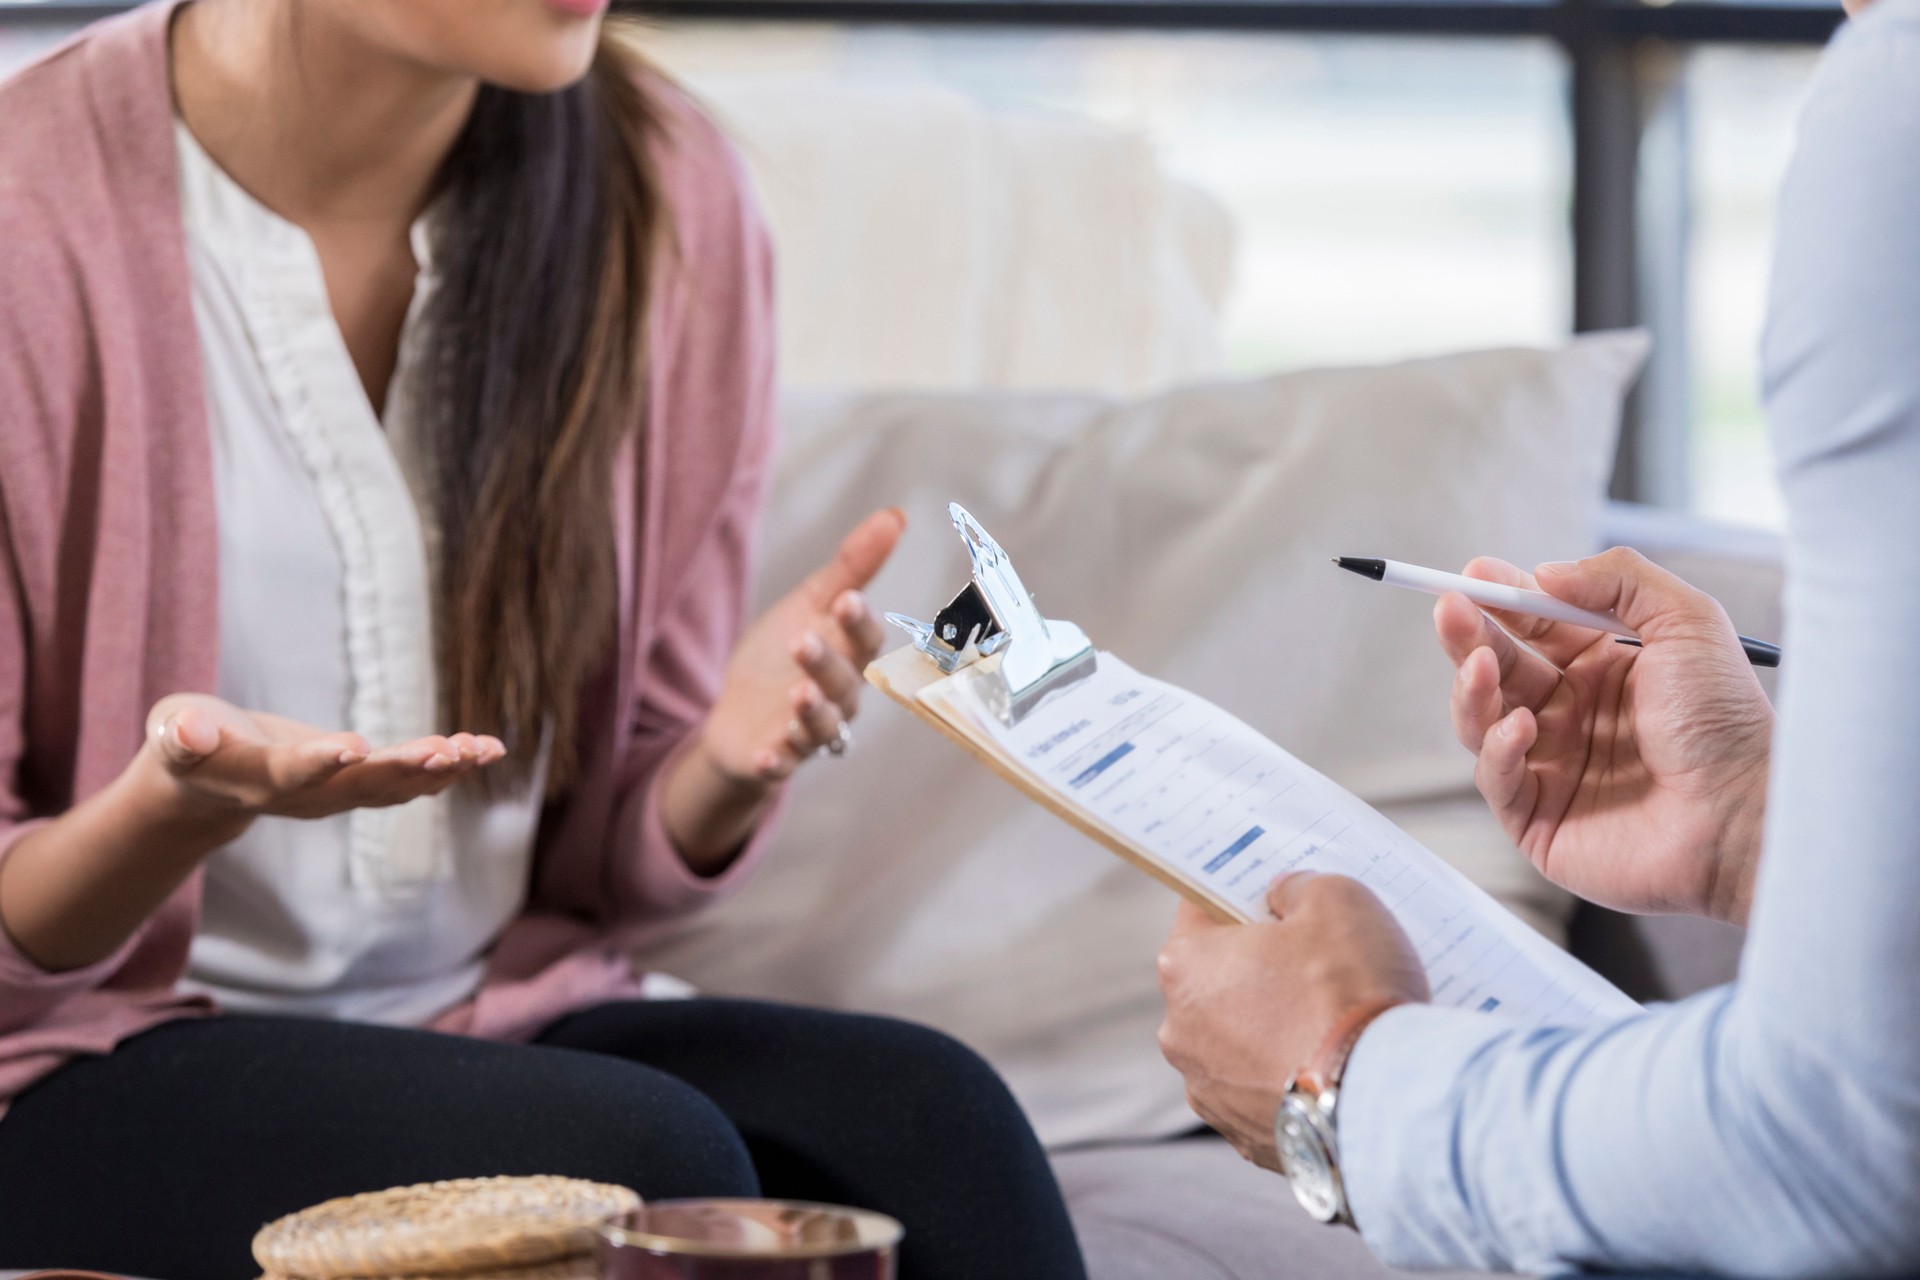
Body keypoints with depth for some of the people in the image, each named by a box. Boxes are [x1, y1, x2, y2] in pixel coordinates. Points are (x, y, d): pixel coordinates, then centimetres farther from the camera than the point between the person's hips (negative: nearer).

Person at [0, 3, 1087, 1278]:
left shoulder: (669, 202, 0)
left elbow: (614, 860, 7)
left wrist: (732, 765, -16)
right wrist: (183, 806, -31)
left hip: (509, 1011, 4)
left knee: (925, 1117, -26)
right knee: (636, 1162, -32)